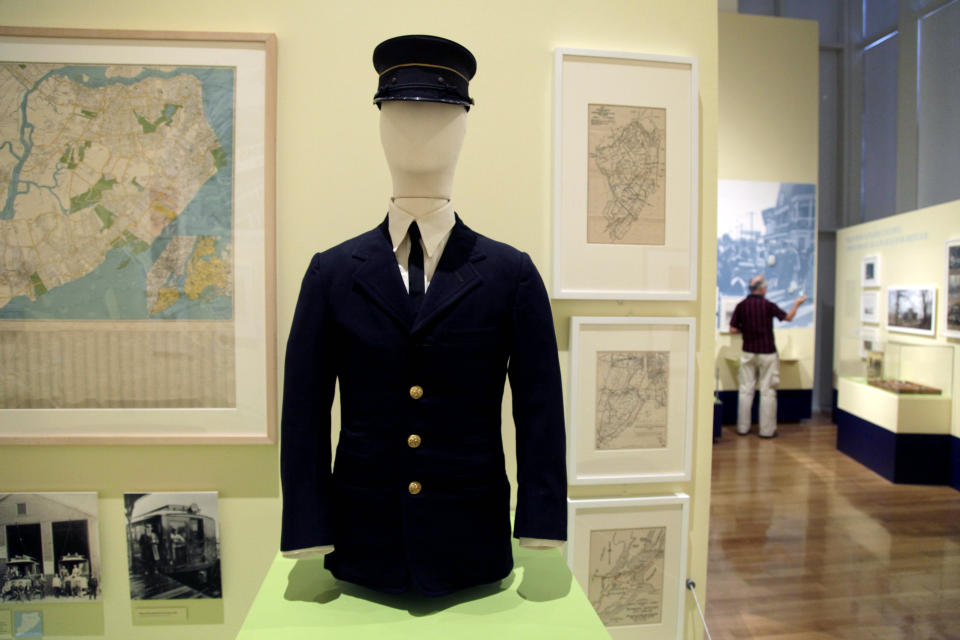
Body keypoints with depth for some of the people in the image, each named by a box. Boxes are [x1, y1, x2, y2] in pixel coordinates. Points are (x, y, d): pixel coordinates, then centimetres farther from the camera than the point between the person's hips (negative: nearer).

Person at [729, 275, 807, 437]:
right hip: (767, 354, -3)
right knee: (768, 392, 5)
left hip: (748, 353, 3)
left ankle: (743, 427, 12)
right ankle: (767, 430, 10)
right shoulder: (768, 305, -10)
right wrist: (797, 303, 21)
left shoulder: (741, 305, -3)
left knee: (746, 390, 8)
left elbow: (733, 329, -2)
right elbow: (788, 317, 4)